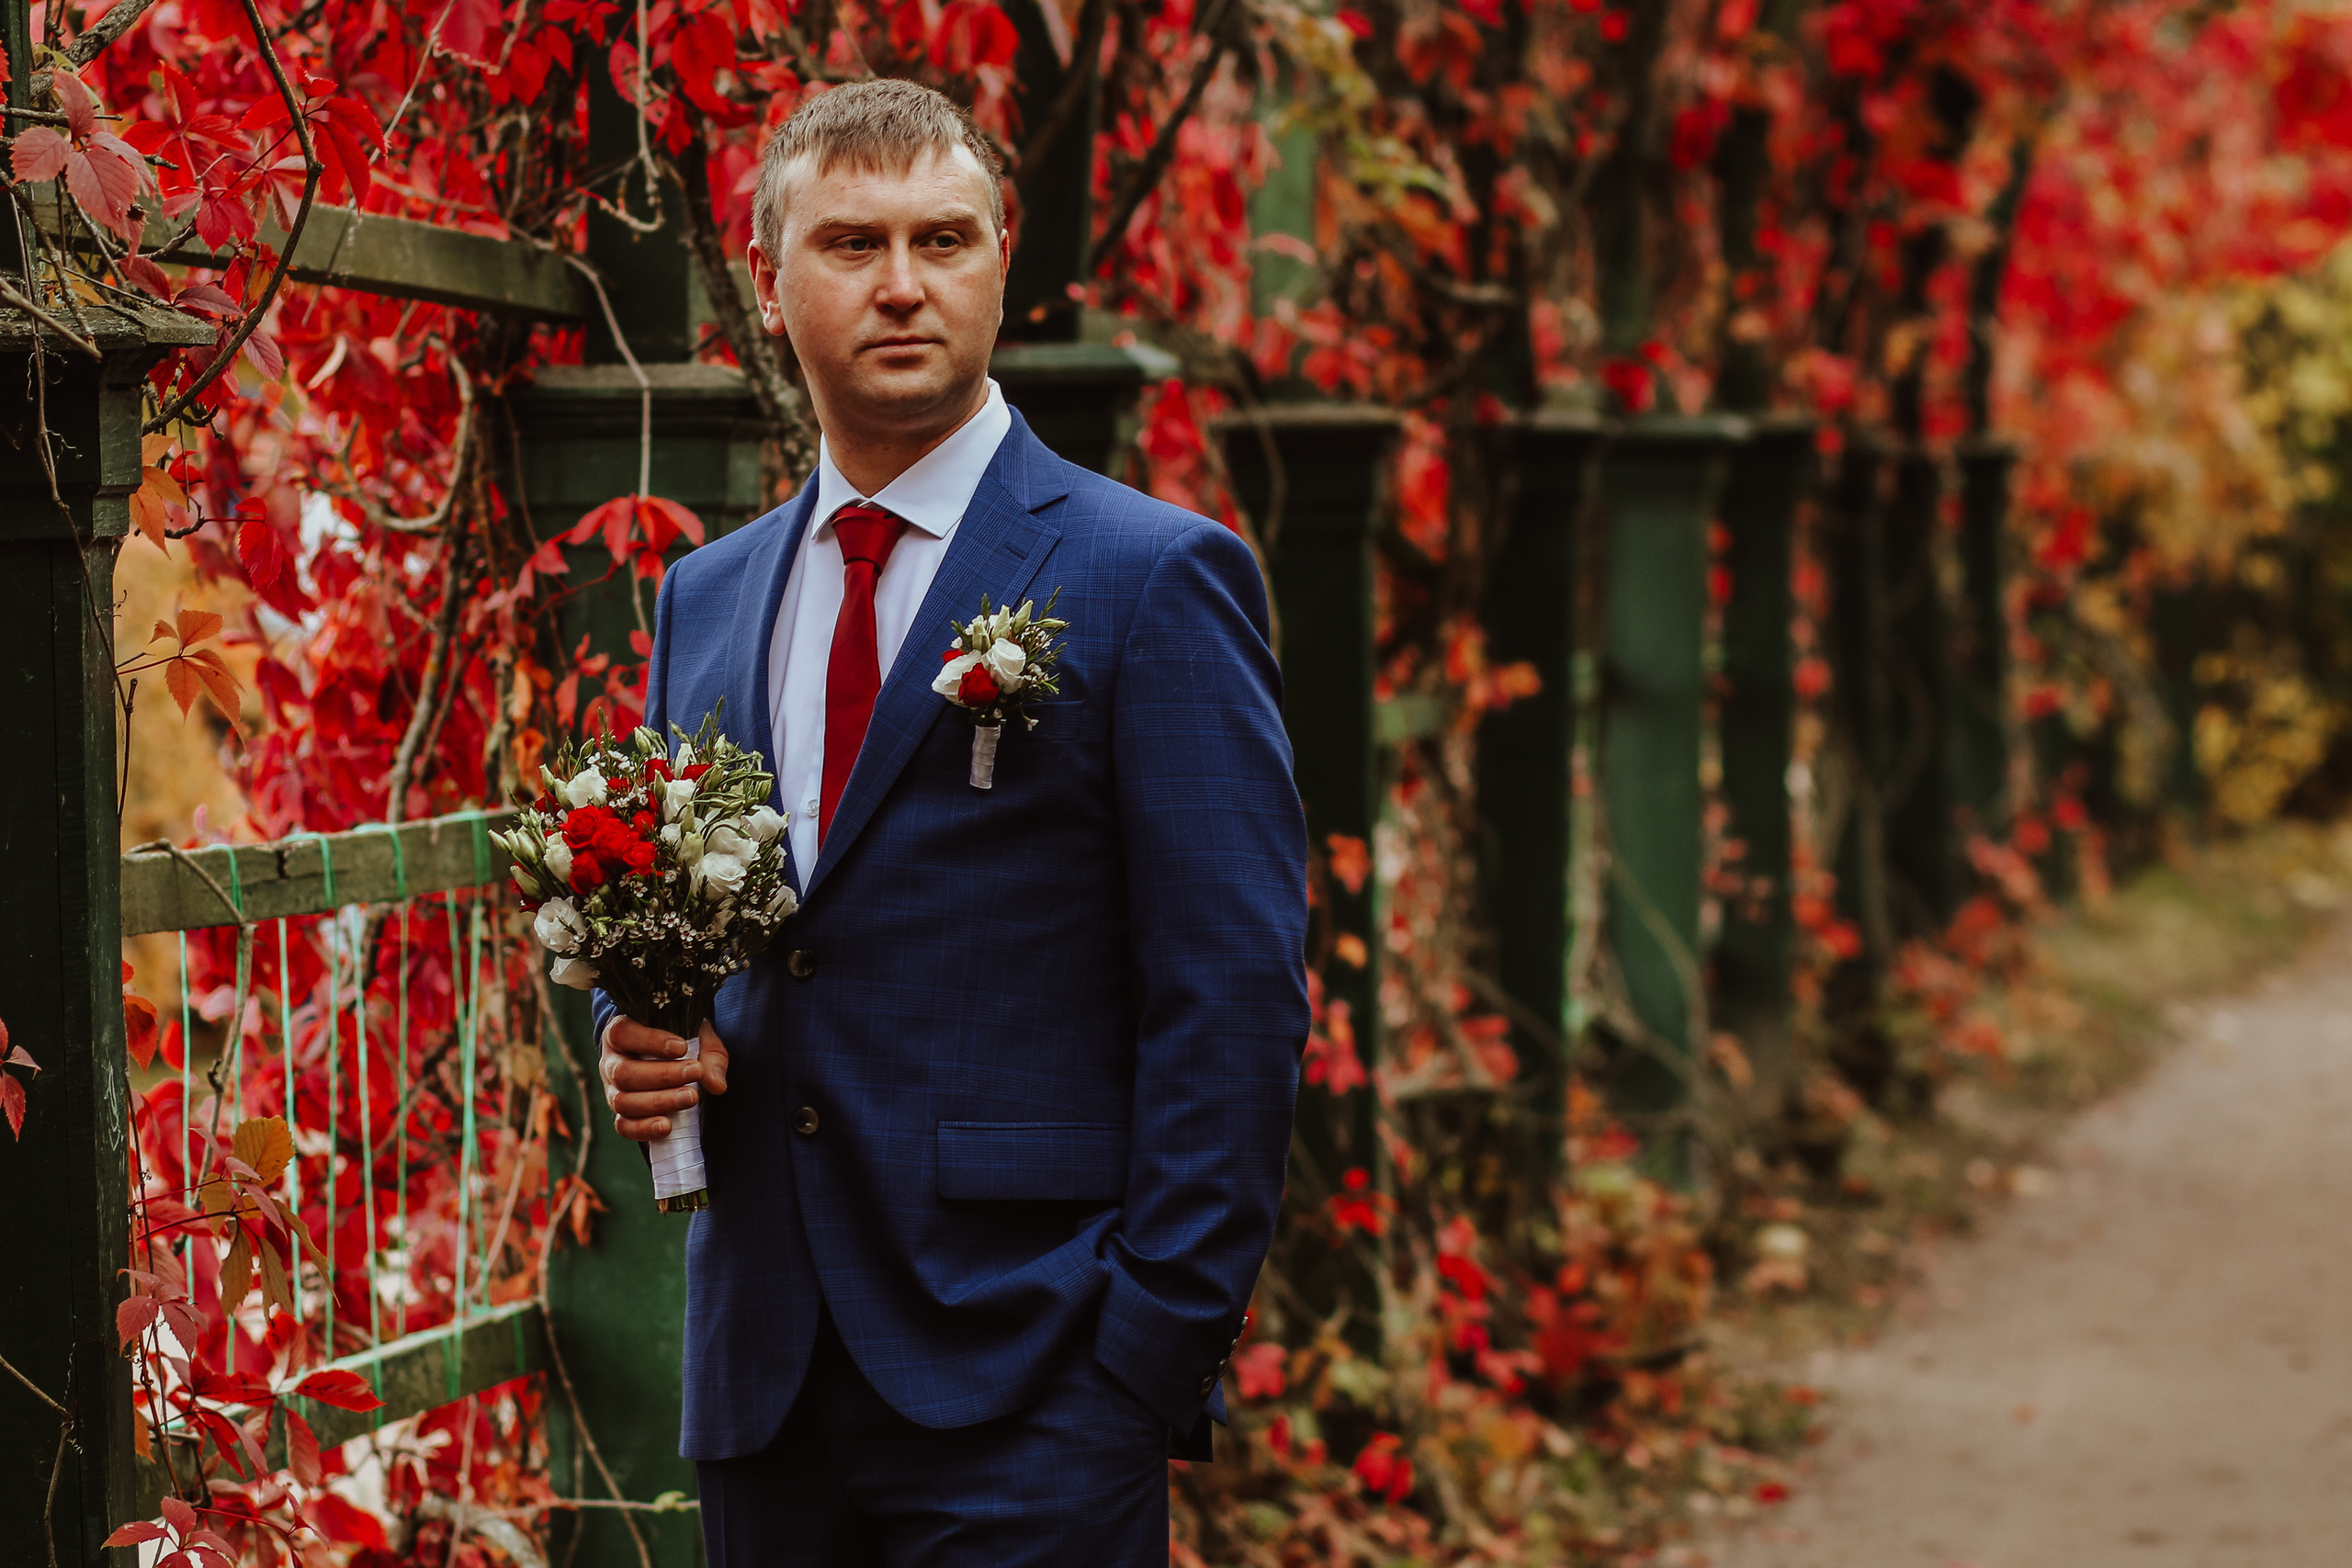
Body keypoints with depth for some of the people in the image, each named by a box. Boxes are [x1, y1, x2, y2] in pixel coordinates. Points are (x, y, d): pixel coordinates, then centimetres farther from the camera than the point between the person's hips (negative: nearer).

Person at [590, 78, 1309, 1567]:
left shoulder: (1153, 579, -4)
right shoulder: (705, 601, 14)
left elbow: (1234, 997, -8)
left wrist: (1153, 1357, -14)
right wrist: (639, 1037, 0)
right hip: (765, 1380, 5)